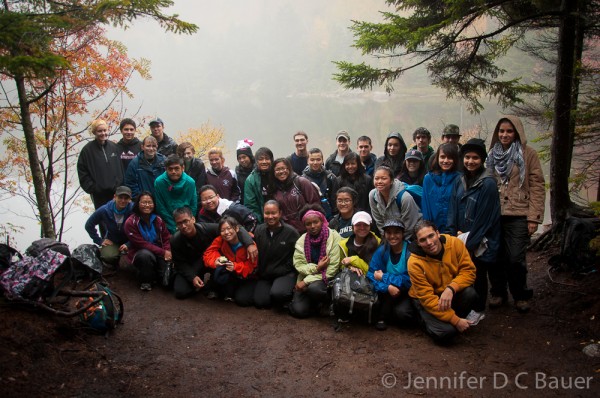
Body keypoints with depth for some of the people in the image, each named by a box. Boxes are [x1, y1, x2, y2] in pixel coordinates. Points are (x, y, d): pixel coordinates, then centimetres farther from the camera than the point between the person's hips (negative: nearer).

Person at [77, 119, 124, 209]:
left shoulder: (114, 147, 7)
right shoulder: (87, 150, -2)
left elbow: (121, 168, 10)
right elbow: (82, 173, -2)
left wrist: (119, 184, 2)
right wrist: (92, 188, -9)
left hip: (116, 192, 2)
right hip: (99, 195, -2)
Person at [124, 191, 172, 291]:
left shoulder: (158, 219, 1)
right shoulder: (131, 222, -13)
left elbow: (167, 238, 2)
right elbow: (141, 244, -17)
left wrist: (167, 252, -20)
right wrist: (163, 252, -22)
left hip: (160, 254, 4)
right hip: (139, 254, -4)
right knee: (146, 254, -38)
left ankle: (155, 275, 16)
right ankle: (145, 280, -9)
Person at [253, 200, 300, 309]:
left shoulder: (291, 232, -8)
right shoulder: (259, 230, 4)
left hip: (285, 274, -4)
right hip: (264, 275, 4)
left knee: (277, 293, -32)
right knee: (260, 302, -14)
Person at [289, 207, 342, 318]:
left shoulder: (334, 237, -11)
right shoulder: (302, 240, 3)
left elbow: (332, 268, -14)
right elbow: (298, 264, -1)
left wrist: (306, 281, -16)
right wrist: (316, 268, -21)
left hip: (325, 279, -3)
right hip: (306, 277, 3)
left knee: (314, 288, -36)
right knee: (298, 310, -18)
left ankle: (327, 303, -3)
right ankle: (316, 304, 15)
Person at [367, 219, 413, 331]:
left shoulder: (411, 251, -18)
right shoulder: (381, 251, -6)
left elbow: (411, 280, -24)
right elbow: (371, 275, -13)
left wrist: (384, 277, -19)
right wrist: (387, 287, -32)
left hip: (409, 292, -3)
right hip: (390, 293, 3)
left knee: (402, 313, -30)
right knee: (390, 288, -30)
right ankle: (383, 317, -7)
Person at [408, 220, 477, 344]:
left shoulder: (455, 243, -17)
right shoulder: (414, 263, -25)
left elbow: (469, 271, -15)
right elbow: (427, 298, -23)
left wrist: (451, 289, -34)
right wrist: (455, 320, -26)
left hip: (452, 294, 4)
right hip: (426, 300, -3)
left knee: (470, 293, -29)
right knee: (445, 332, -26)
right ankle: (428, 321, 9)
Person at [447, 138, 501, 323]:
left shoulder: (488, 184, -15)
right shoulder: (460, 181, 5)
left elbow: (484, 218, -16)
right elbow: (453, 210, 5)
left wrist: (469, 241, -13)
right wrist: (454, 235, -4)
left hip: (480, 243, -5)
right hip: (462, 240, 5)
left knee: (477, 275, 6)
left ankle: (478, 310, 23)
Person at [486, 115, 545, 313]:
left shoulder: (528, 154, 0)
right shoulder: (493, 155, 13)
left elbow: (537, 187, -4)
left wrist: (534, 217, -10)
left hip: (518, 215, -4)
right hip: (495, 214, 4)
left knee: (515, 259, -6)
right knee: (496, 257, 5)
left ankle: (521, 295, 17)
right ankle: (498, 293, 24)